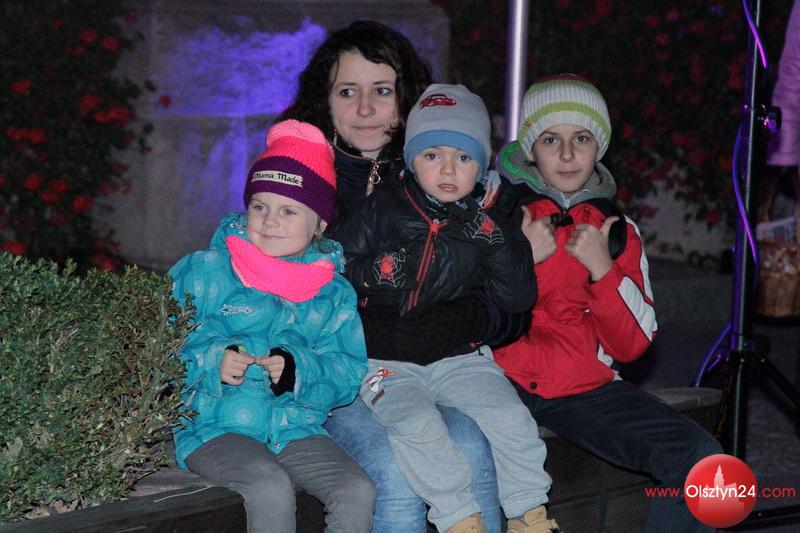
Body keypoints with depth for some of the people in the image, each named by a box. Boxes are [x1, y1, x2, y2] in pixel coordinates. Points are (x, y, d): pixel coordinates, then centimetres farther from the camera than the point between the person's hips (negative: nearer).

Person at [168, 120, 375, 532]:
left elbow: (349, 371, 3)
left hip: (296, 428, 4)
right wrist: (212, 362, -20)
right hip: (215, 428, -3)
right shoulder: (204, 272, 2)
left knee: (358, 491, -20)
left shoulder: (334, 293, 12)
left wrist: (299, 369, -16)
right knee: (271, 488, -32)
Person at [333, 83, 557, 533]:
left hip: (460, 356, 2)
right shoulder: (383, 209, 1)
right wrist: (372, 272, -17)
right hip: (387, 361, -2)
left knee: (511, 417, -18)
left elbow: (519, 299, 0)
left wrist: (496, 244, -15)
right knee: (417, 425, -29)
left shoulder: (491, 223, 8)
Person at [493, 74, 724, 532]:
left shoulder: (618, 231, 12)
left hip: (585, 388, 3)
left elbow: (632, 346, 6)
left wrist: (602, 269, -7)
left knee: (701, 458, -20)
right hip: (500, 380, -2)